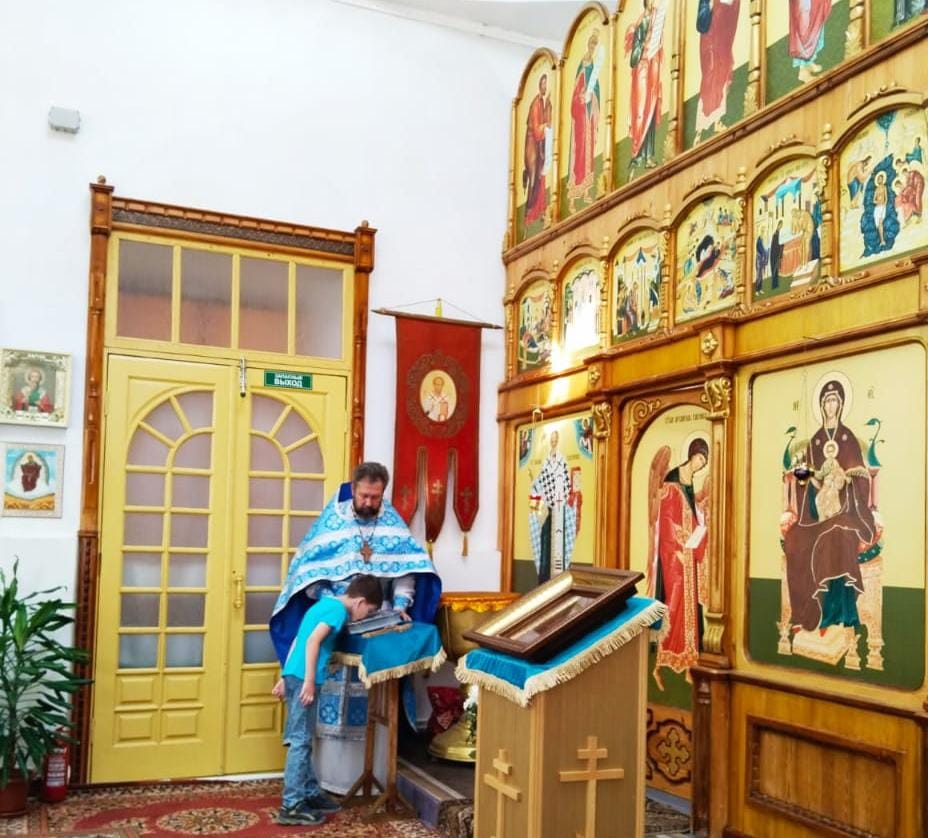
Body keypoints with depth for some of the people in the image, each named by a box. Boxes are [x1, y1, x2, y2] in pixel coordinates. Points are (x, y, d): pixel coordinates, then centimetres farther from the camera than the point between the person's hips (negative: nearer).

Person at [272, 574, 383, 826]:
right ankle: (291, 806, -3)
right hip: (303, 678, -10)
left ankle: (310, 794, 25)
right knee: (300, 741, -6)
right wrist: (309, 681, -22)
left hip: (294, 675, 10)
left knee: (301, 740, 16)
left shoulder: (326, 604, 19)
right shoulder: (337, 609, -8)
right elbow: (313, 641, -20)